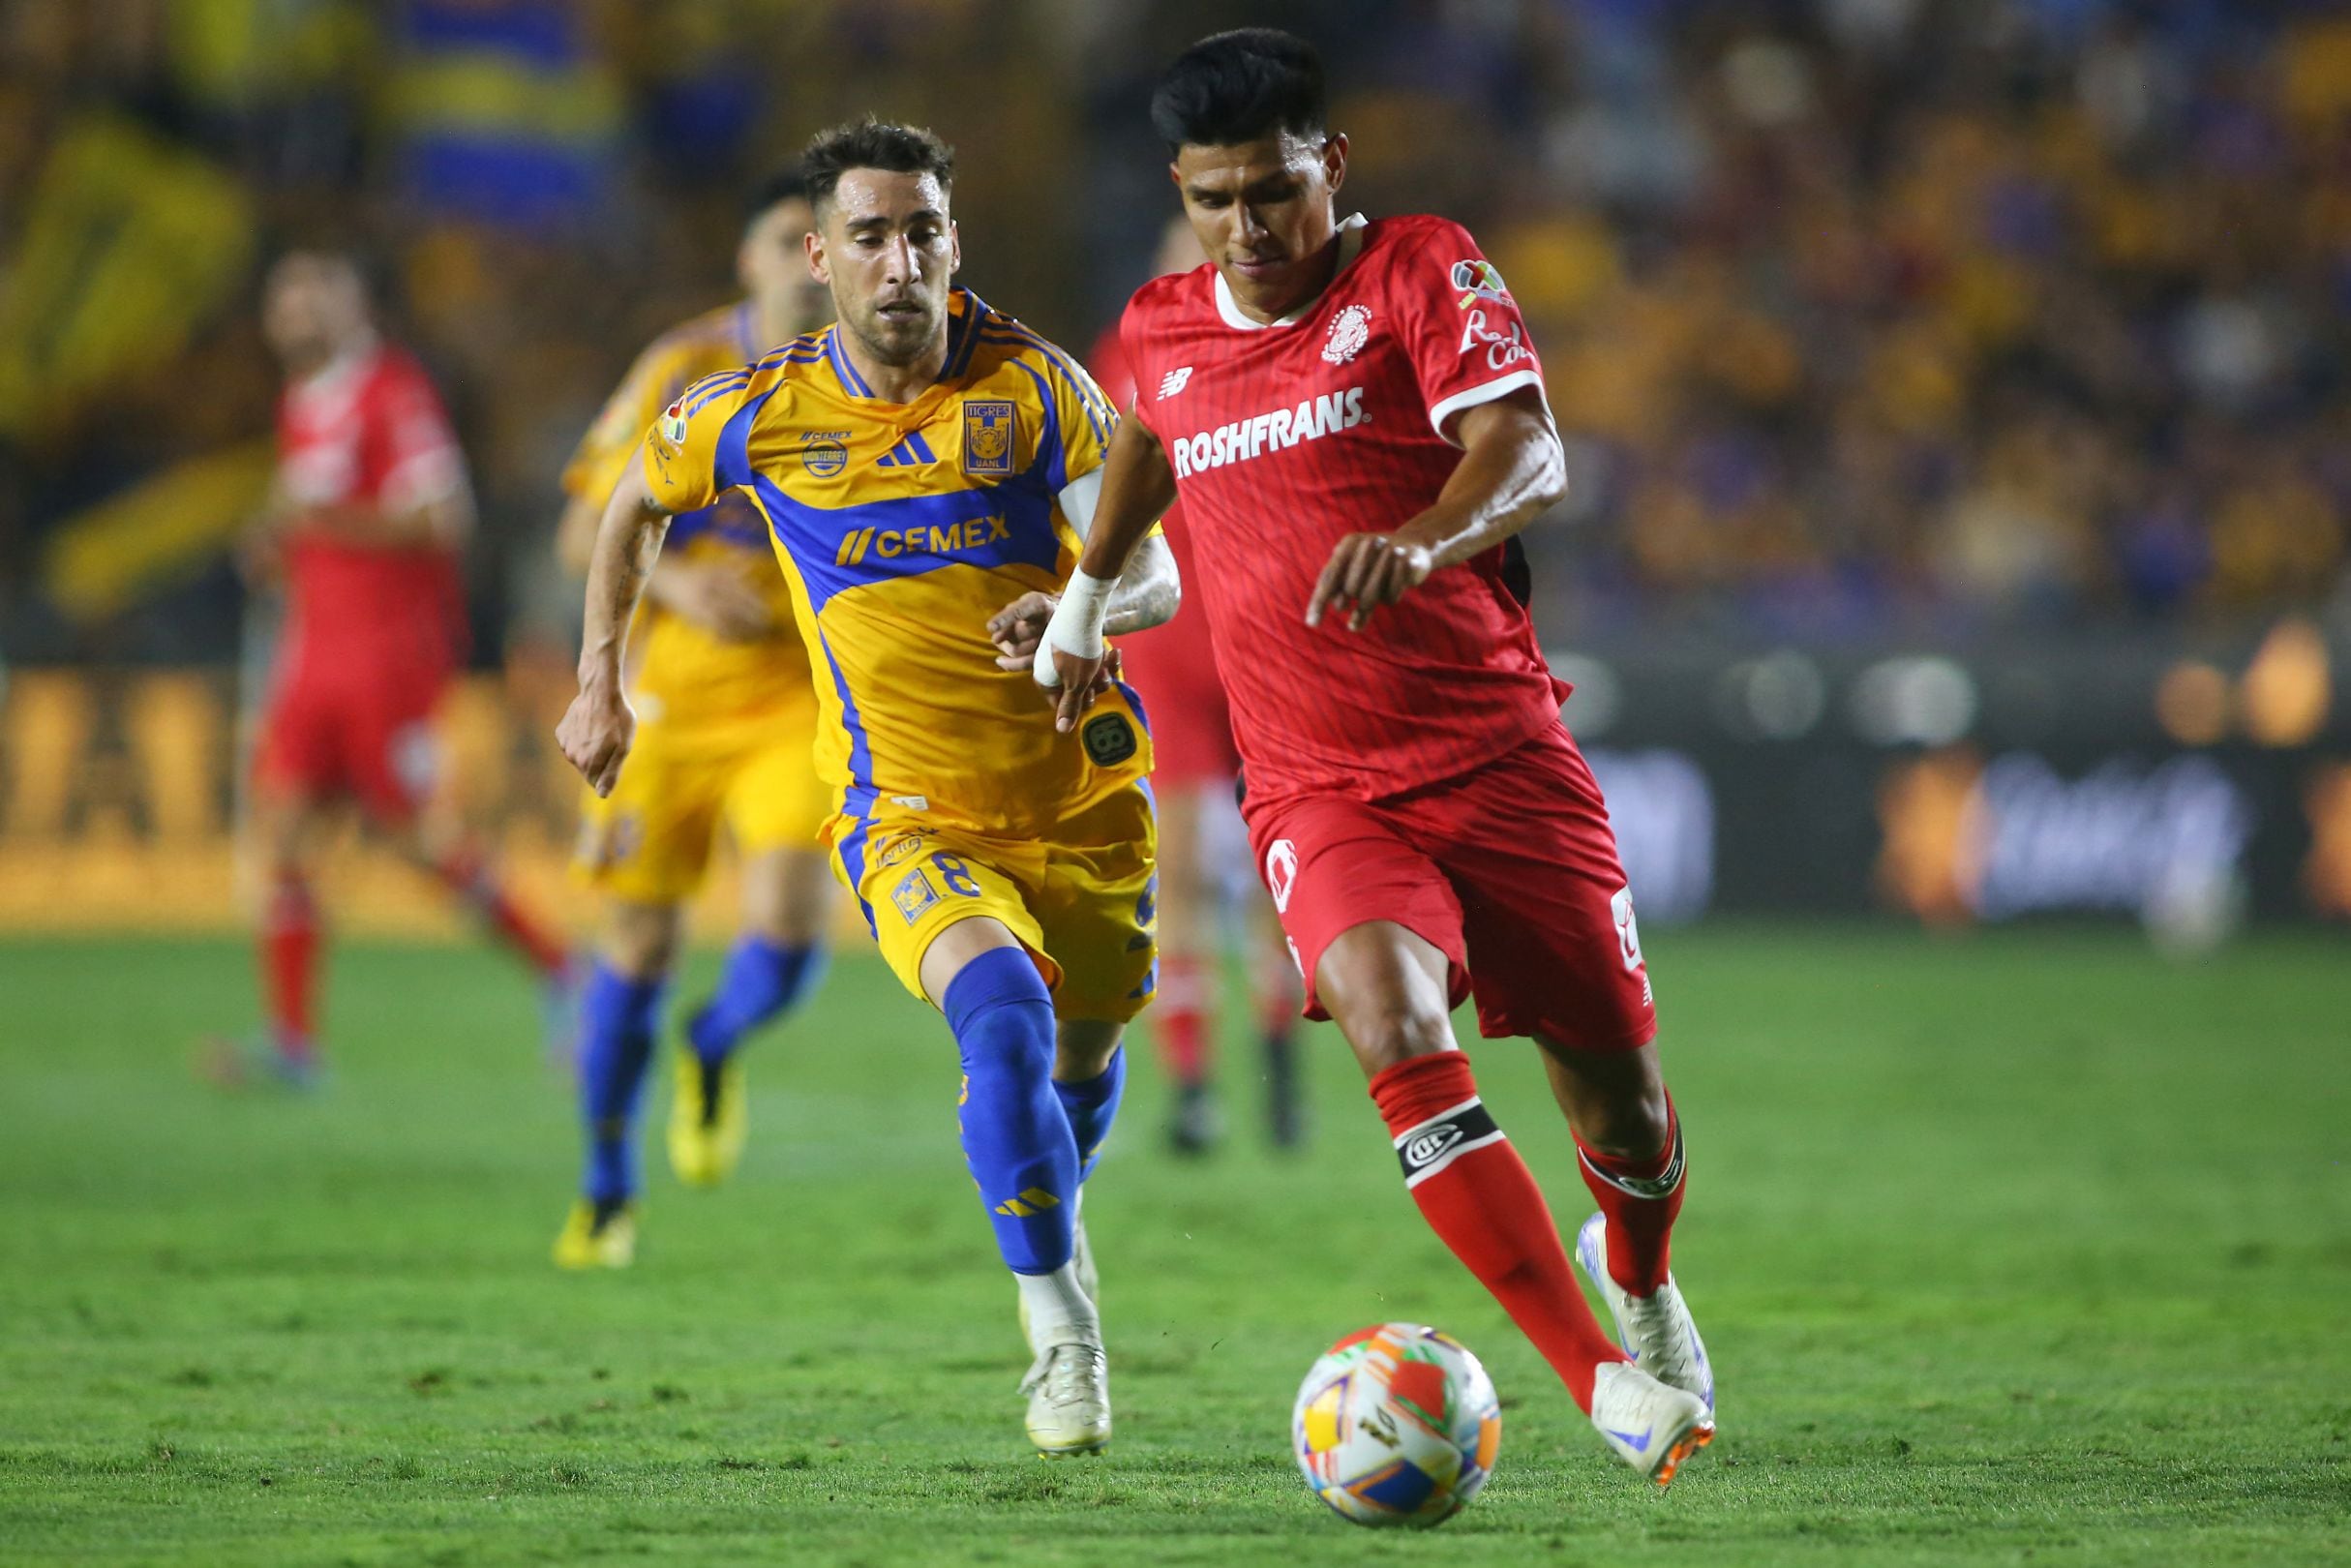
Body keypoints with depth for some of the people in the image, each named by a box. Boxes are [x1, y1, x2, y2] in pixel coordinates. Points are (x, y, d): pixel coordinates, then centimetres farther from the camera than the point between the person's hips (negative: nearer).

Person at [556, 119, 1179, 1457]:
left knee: (1085, 1058, 18)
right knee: (1007, 1022, -29)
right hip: (912, 818, -2)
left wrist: (1084, 611, -34)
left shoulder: (1035, 386, -10)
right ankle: (1063, 1333, -22)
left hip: (1083, 800, 2)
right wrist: (602, 681, 14)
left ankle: (1053, 1228, 54)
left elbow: (1154, 577, -11)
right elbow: (638, 502, 15)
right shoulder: (754, 416, -7)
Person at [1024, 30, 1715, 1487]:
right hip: (1319, 790, 2)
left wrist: (1420, 541, -41)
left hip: (1500, 752, -2)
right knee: (1393, 1024, -28)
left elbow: (1530, 454, -21)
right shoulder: (1164, 330, 8)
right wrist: (1089, 593, 44)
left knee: (1621, 1099, 3)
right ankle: (1602, 1383, -30)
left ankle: (1638, 1277, 41)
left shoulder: (1422, 273, -5)